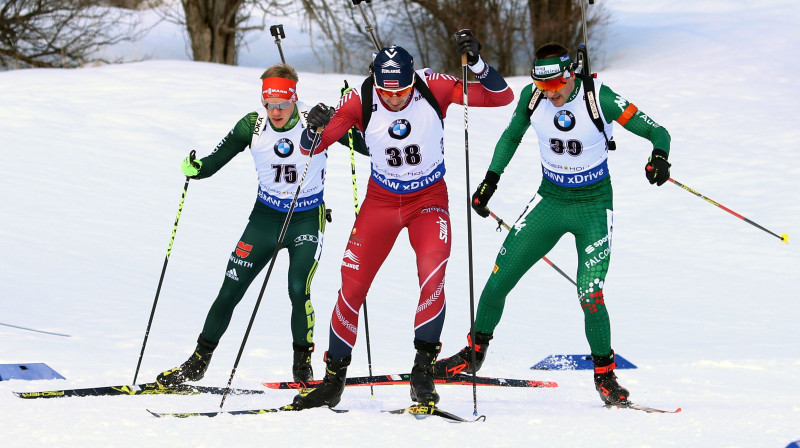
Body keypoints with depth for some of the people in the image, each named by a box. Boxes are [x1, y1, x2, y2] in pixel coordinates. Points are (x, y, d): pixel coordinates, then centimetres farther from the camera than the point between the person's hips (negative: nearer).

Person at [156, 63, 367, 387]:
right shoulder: (253, 125, -9)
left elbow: (367, 147, -17)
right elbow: (216, 160, -6)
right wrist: (194, 168, -28)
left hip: (307, 218, -3)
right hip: (266, 216, 3)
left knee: (298, 290, -19)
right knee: (230, 290, 2)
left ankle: (303, 364, 3)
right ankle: (198, 362, 17)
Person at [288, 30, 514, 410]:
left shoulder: (434, 88, -20)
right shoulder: (360, 101, -18)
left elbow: (502, 97, -19)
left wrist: (476, 64, -36)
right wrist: (317, 128, -38)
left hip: (428, 197, -1)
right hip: (381, 200, 1)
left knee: (432, 272, -26)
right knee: (352, 285, -3)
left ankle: (423, 369, -13)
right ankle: (333, 380, 13)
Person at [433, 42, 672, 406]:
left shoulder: (599, 97, -20)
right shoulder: (532, 97, -9)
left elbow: (657, 132, -17)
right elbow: (511, 136, 12)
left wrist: (659, 157, -38)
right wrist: (491, 179, 4)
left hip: (593, 206, -4)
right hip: (550, 200, 4)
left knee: (590, 295, -16)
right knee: (498, 280, 1)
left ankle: (605, 375, 4)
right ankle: (473, 354, 22)